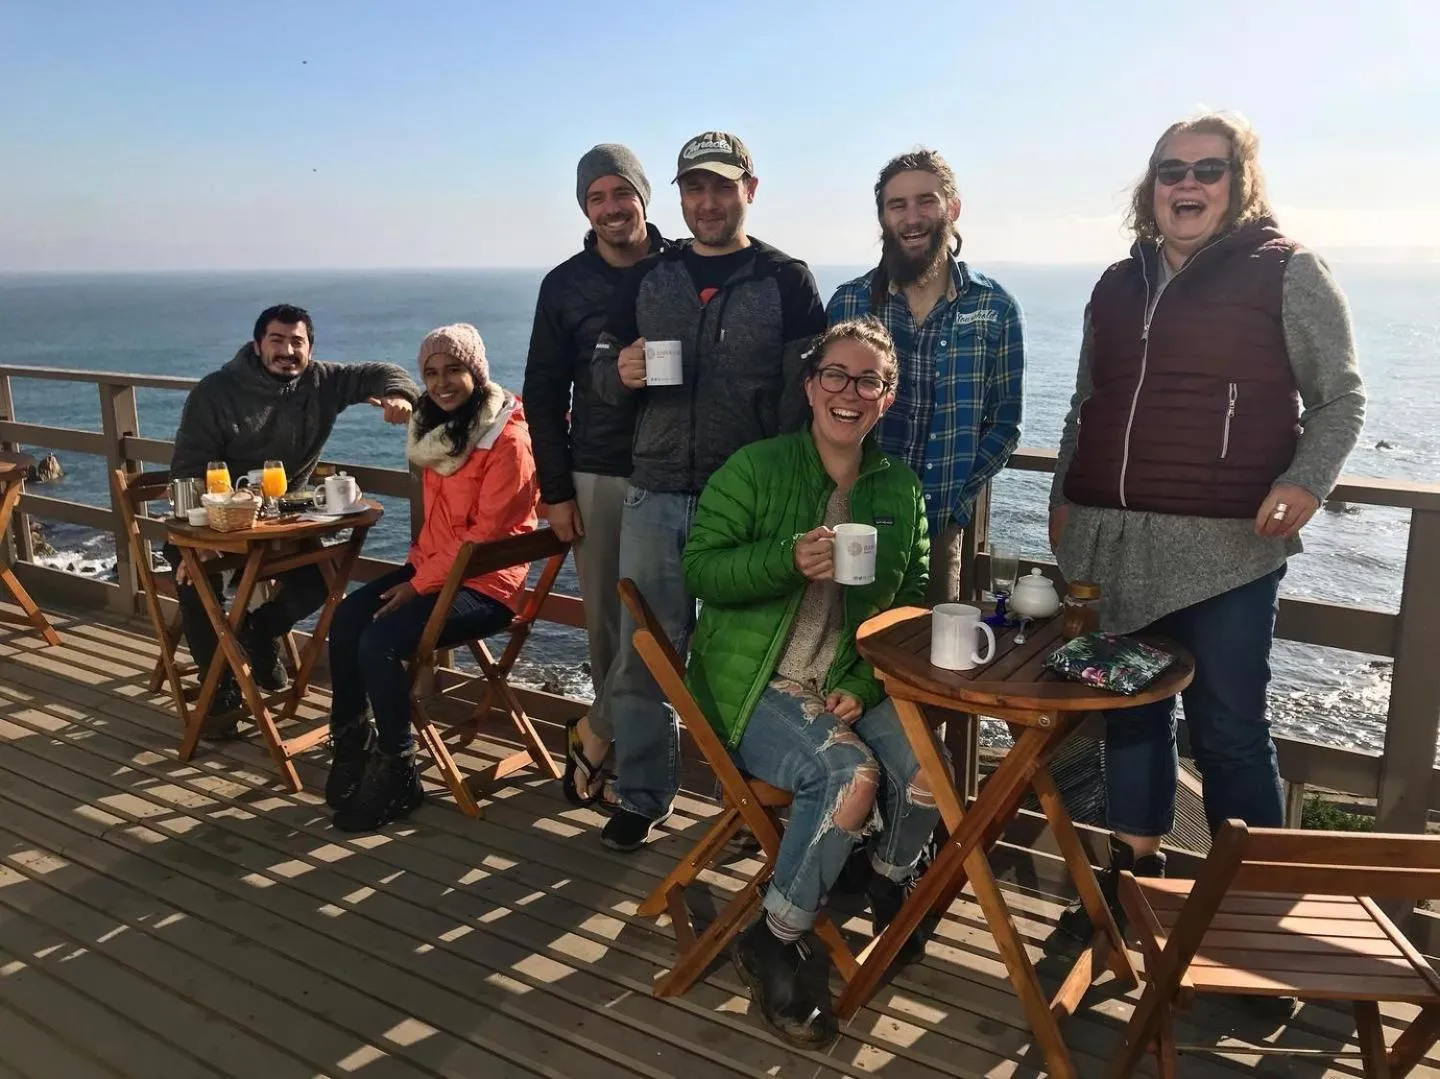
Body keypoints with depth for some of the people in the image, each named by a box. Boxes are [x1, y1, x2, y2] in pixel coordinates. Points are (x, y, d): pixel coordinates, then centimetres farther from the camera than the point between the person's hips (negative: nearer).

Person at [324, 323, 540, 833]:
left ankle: (396, 773, -8)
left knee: (380, 641, -24)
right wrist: (416, 568, 7)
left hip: (485, 584, -8)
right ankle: (351, 747, 5)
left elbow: (485, 534, -20)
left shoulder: (508, 440, -17)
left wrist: (419, 585, -17)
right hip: (431, 566, 8)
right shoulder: (438, 427, 12)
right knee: (346, 620, -11)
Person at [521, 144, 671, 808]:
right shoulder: (565, 285, 5)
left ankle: (596, 731, 16)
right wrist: (555, 491, 1)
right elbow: (543, 393, 7)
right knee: (605, 619, 6)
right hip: (598, 476, 2)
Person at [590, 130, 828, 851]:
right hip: (654, 496, 3)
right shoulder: (646, 279, 13)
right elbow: (602, 372, 17)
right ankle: (641, 796, 21)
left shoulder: (787, 281, 3)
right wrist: (621, 372, -8)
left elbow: (803, 397, -3)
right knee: (642, 655, 6)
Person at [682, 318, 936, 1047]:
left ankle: (888, 882, 15)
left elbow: (911, 602, 7)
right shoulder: (754, 468, -7)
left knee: (926, 773, -22)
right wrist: (788, 560, -29)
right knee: (851, 773, -29)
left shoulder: (900, 488, 7)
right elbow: (699, 570, -11)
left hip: (851, 687, 5)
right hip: (755, 688, -4)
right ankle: (770, 945, -6)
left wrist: (865, 685, -9)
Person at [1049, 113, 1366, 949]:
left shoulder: (1286, 271, 0)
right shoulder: (1121, 283, 15)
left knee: (1229, 731, 0)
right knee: (1131, 713, 12)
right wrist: (1065, 497, 17)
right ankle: (1135, 873, 28)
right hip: (1121, 541, 5)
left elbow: (1342, 397, 0)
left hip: (1226, 546, -5)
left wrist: (1307, 480, -16)